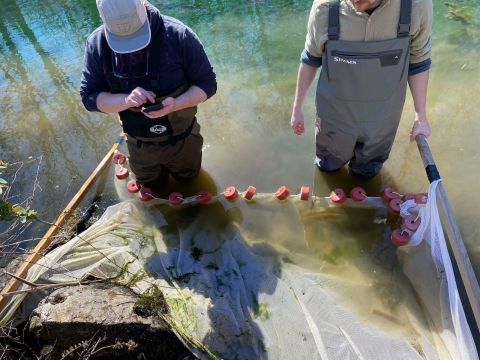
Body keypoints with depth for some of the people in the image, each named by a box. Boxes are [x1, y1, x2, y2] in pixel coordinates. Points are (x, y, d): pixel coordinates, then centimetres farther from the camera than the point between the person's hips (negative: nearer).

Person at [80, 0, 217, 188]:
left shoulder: (178, 34, -27)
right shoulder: (97, 44, -17)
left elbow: (207, 83, -19)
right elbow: (89, 97, -12)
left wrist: (176, 104, -39)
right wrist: (126, 100, -33)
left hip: (182, 141, -2)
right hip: (139, 146, 3)